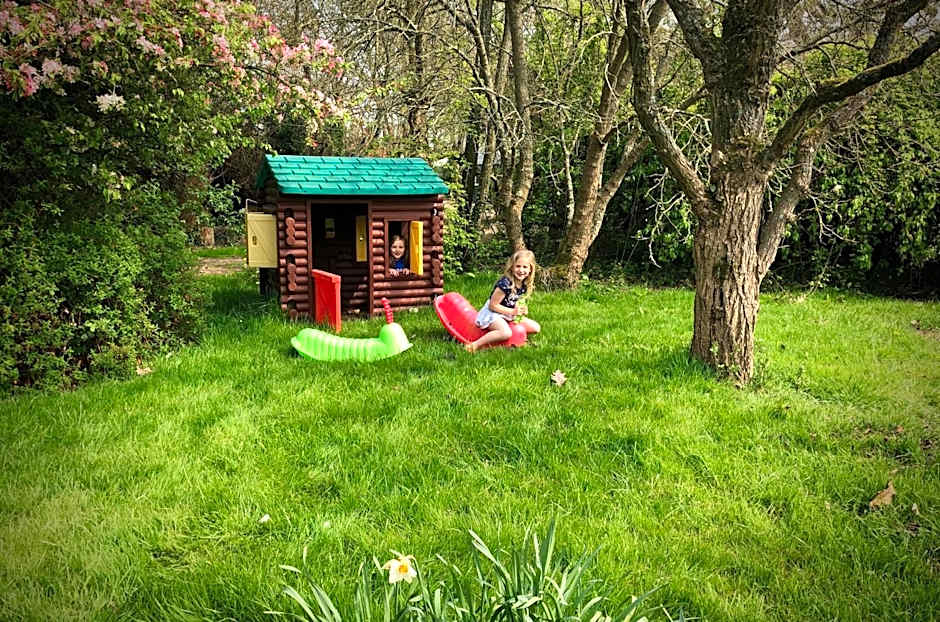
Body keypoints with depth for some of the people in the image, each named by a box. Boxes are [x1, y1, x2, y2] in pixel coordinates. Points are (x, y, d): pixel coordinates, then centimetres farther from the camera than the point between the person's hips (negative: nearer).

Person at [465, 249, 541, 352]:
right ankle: (475, 345, -29)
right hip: (492, 313, -8)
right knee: (506, 333, -38)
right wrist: (512, 312, -22)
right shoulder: (505, 283, -25)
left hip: (510, 315, 8)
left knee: (536, 328, 4)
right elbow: (492, 305, -22)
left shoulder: (525, 285, -1)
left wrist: (522, 309, -7)